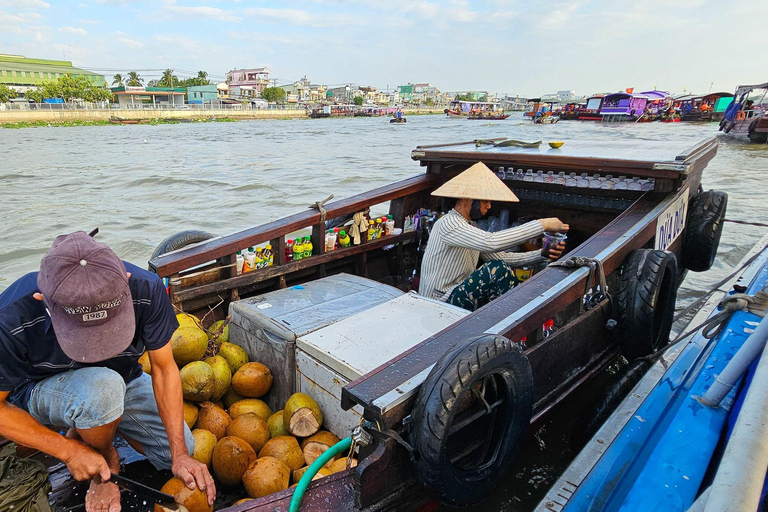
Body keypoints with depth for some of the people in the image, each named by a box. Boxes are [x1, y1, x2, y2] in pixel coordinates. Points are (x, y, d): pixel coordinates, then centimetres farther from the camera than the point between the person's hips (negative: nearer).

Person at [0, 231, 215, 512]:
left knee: (179, 450, -4)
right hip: (42, 390, -3)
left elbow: (164, 369, -20)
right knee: (102, 386, -37)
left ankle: (92, 427, 20)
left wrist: (180, 455, -23)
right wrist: (68, 450, -24)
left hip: (122, 378, 3)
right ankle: (106, 462, -3)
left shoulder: (146, 289, -31)